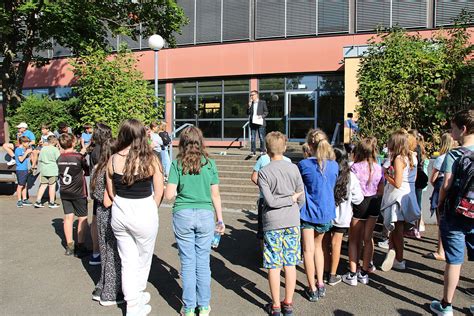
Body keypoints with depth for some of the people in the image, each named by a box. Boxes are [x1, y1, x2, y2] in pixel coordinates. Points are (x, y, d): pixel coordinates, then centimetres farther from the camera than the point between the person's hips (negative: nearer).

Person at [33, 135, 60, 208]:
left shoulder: (43, 149, 6)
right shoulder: (55, 149, -10)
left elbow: (39, 159, 12)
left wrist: (41, 167, 23)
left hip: (43, 170, 5)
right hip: (53, 170, -5)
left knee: (43, 185, 11)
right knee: (52, 186, 3)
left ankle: (38, 201, 10)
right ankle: (52, 203, 9)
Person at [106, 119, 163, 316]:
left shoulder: (113, 160, -5)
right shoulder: (150, 159, -13)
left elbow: (110, 192, 3)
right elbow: (159, 192, -8)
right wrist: (151, 211, 6)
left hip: (120, 214, 3)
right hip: (144, 214, -3)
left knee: (127, 261, 18)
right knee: (143, 261, 20)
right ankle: (138, 297, 39)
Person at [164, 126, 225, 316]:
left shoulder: (177, 163, -4)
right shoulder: (209, 163, 0)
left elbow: (169, 195, -7)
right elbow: (215, 195, 2)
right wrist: (220, 220, 11)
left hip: (183, 215, -1)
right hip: (205, 215, 1)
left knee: (187, 263, 10)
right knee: (203, 262, 11)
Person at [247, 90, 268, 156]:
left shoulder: (262, 102, 2)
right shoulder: (250, 103, 11)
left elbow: (266, 112, 3)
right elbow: (248, 113, 7)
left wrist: (262, 116, -14)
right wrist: (249, 106, -6)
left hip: (260, 122, -3)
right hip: (252, 123, 3)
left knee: (261, 137, 0)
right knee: (252, 138, 3)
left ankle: (262, 151, 8)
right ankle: (253, 151, 8)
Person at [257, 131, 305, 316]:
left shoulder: (264, 172, -9)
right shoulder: (294, 168, -1)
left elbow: (270, 201, -15)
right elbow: (301, 199, 2)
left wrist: (291, 198, -5)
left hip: (272, 223, -3)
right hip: (292, 222, 3)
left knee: (274, 266, 7)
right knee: (290, 264, 12)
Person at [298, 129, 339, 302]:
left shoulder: (304, 164, -15)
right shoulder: (334, 165, -4)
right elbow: (331, 187, 9)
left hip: (308, 211, -4)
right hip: (326, 212, 4)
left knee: (308, 250, 7)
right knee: (318, 246, 22)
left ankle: (312, 289, 16)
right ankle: (321, 284, 25)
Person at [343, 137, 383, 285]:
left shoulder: (355, 167, -15)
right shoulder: (378, 167, 0)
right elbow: (381, 190, 4)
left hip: (359, 203, -4)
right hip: (374, 203, 4)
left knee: (354, 240, 8)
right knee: (368, 238, 13)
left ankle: (352, 274, 10)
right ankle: (364, 273, 23)